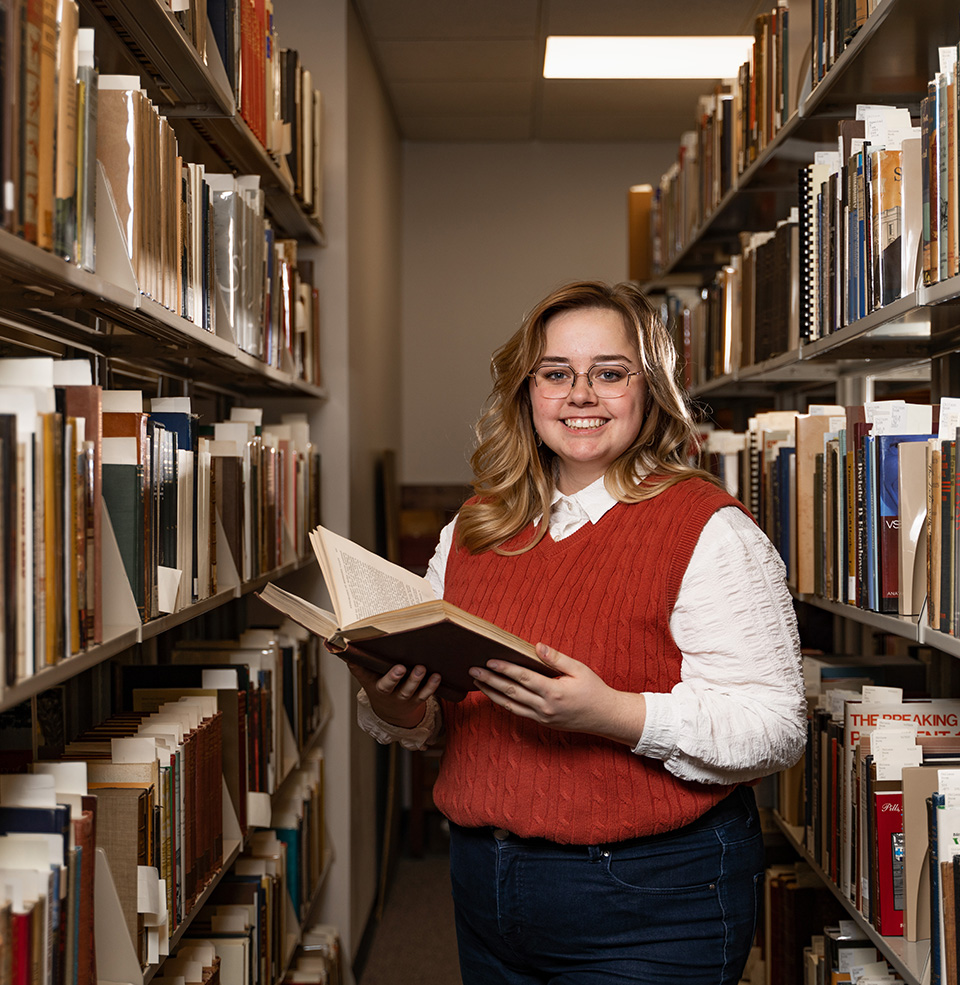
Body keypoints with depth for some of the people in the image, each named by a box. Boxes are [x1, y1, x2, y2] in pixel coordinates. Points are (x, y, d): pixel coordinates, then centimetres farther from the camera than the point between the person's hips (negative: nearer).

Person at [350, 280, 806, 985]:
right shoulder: (472, 530, 7)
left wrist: (612, 714, -30)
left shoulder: (711, 530, -11)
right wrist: (393, 707, -7)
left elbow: (774, 729, -18)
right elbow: (438, 718, 16)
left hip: (649, 912, -5)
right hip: (484, 887, 6)